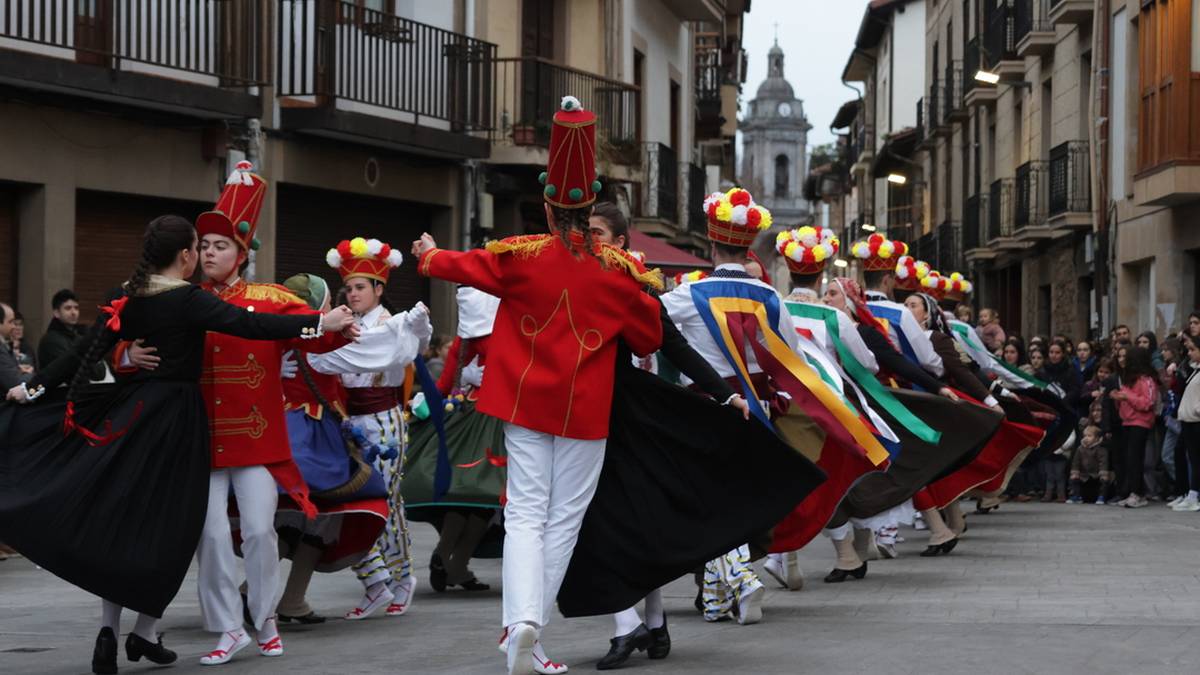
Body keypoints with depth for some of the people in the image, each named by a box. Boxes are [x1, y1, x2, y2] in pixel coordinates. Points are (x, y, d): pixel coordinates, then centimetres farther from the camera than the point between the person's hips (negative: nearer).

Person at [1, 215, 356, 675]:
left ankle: (110, 630, 4)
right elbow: (247, 325, -24)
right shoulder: (187, 299, -14)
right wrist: (320, 323, -25)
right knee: (168, 524, 5)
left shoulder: (128, 299, 4)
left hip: (130, 412, 6)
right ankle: (145, 633, 9)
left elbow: (86, 351, 6)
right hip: (174, 418, -6)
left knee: (119, 518, 11)